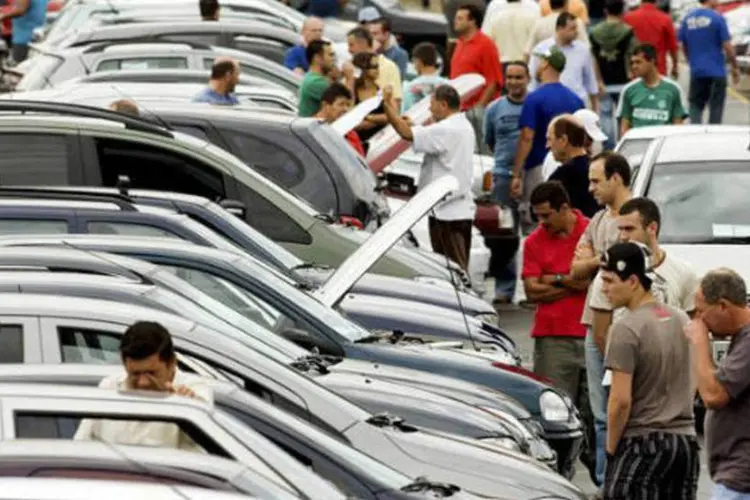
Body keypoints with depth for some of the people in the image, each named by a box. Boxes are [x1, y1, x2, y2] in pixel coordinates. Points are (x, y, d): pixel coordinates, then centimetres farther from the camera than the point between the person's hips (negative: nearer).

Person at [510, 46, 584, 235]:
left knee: (532, 227, -4)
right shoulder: (575, 100, 9)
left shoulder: (535, 99, -9)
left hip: (538, 170, -6)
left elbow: (527, 138, -14)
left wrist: (516, 174, -12)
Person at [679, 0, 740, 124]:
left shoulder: (687, 18, 4)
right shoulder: (717, 18, -11)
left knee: (695, 105, 9)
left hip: (696, 71, 4)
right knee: (716, 106, 4)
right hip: (716, 71, -4)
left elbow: (683, 46, 12)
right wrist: (735, 67, 1)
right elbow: (727, 46, -10)